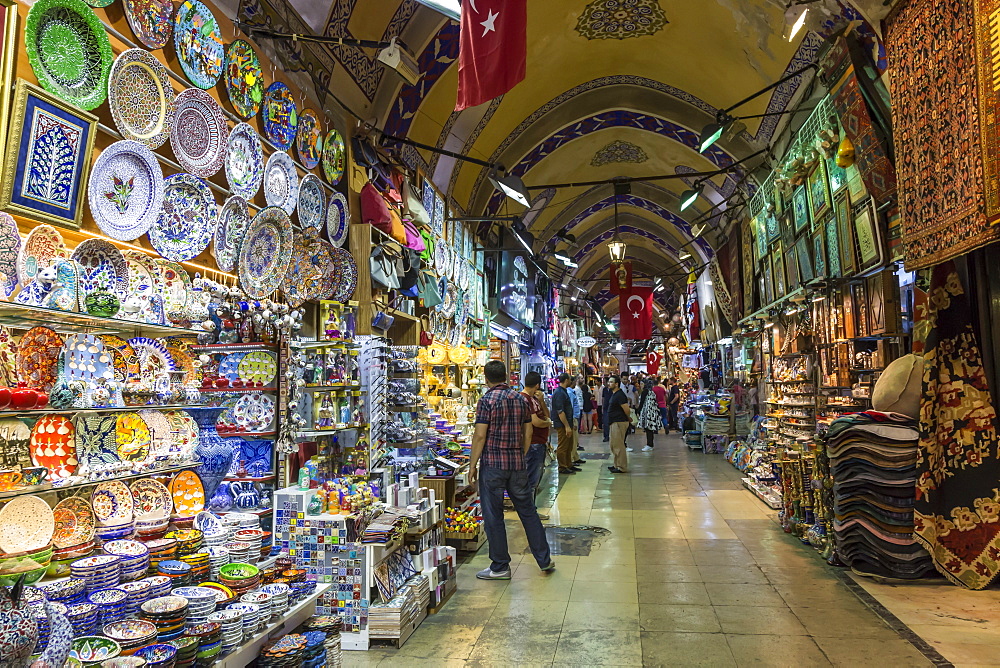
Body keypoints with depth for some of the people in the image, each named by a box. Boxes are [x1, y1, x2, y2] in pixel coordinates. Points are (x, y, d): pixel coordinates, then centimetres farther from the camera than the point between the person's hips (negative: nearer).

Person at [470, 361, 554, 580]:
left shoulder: (487, 400, -10)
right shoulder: (521, 399, 7)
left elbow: (480, 436, -13)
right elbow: (528, 433, 11)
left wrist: (472, 466, -6)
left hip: (492, 463, -5)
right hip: (517, 463, 6)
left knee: (493, 516, 5)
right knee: (528, 511, 15)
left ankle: (500, 567, 13)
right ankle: (544, 560, 22)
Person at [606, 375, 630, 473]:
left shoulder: (619, 395, -18)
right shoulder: (614, 394, 15)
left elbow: (627, 410, -21)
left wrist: (628, 419, -4)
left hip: (619, 422, -11)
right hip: (615, 422, 11)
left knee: (618, 445, -7)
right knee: (614, 445, 16)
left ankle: (622, 467, -1)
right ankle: (617, 465, 25)